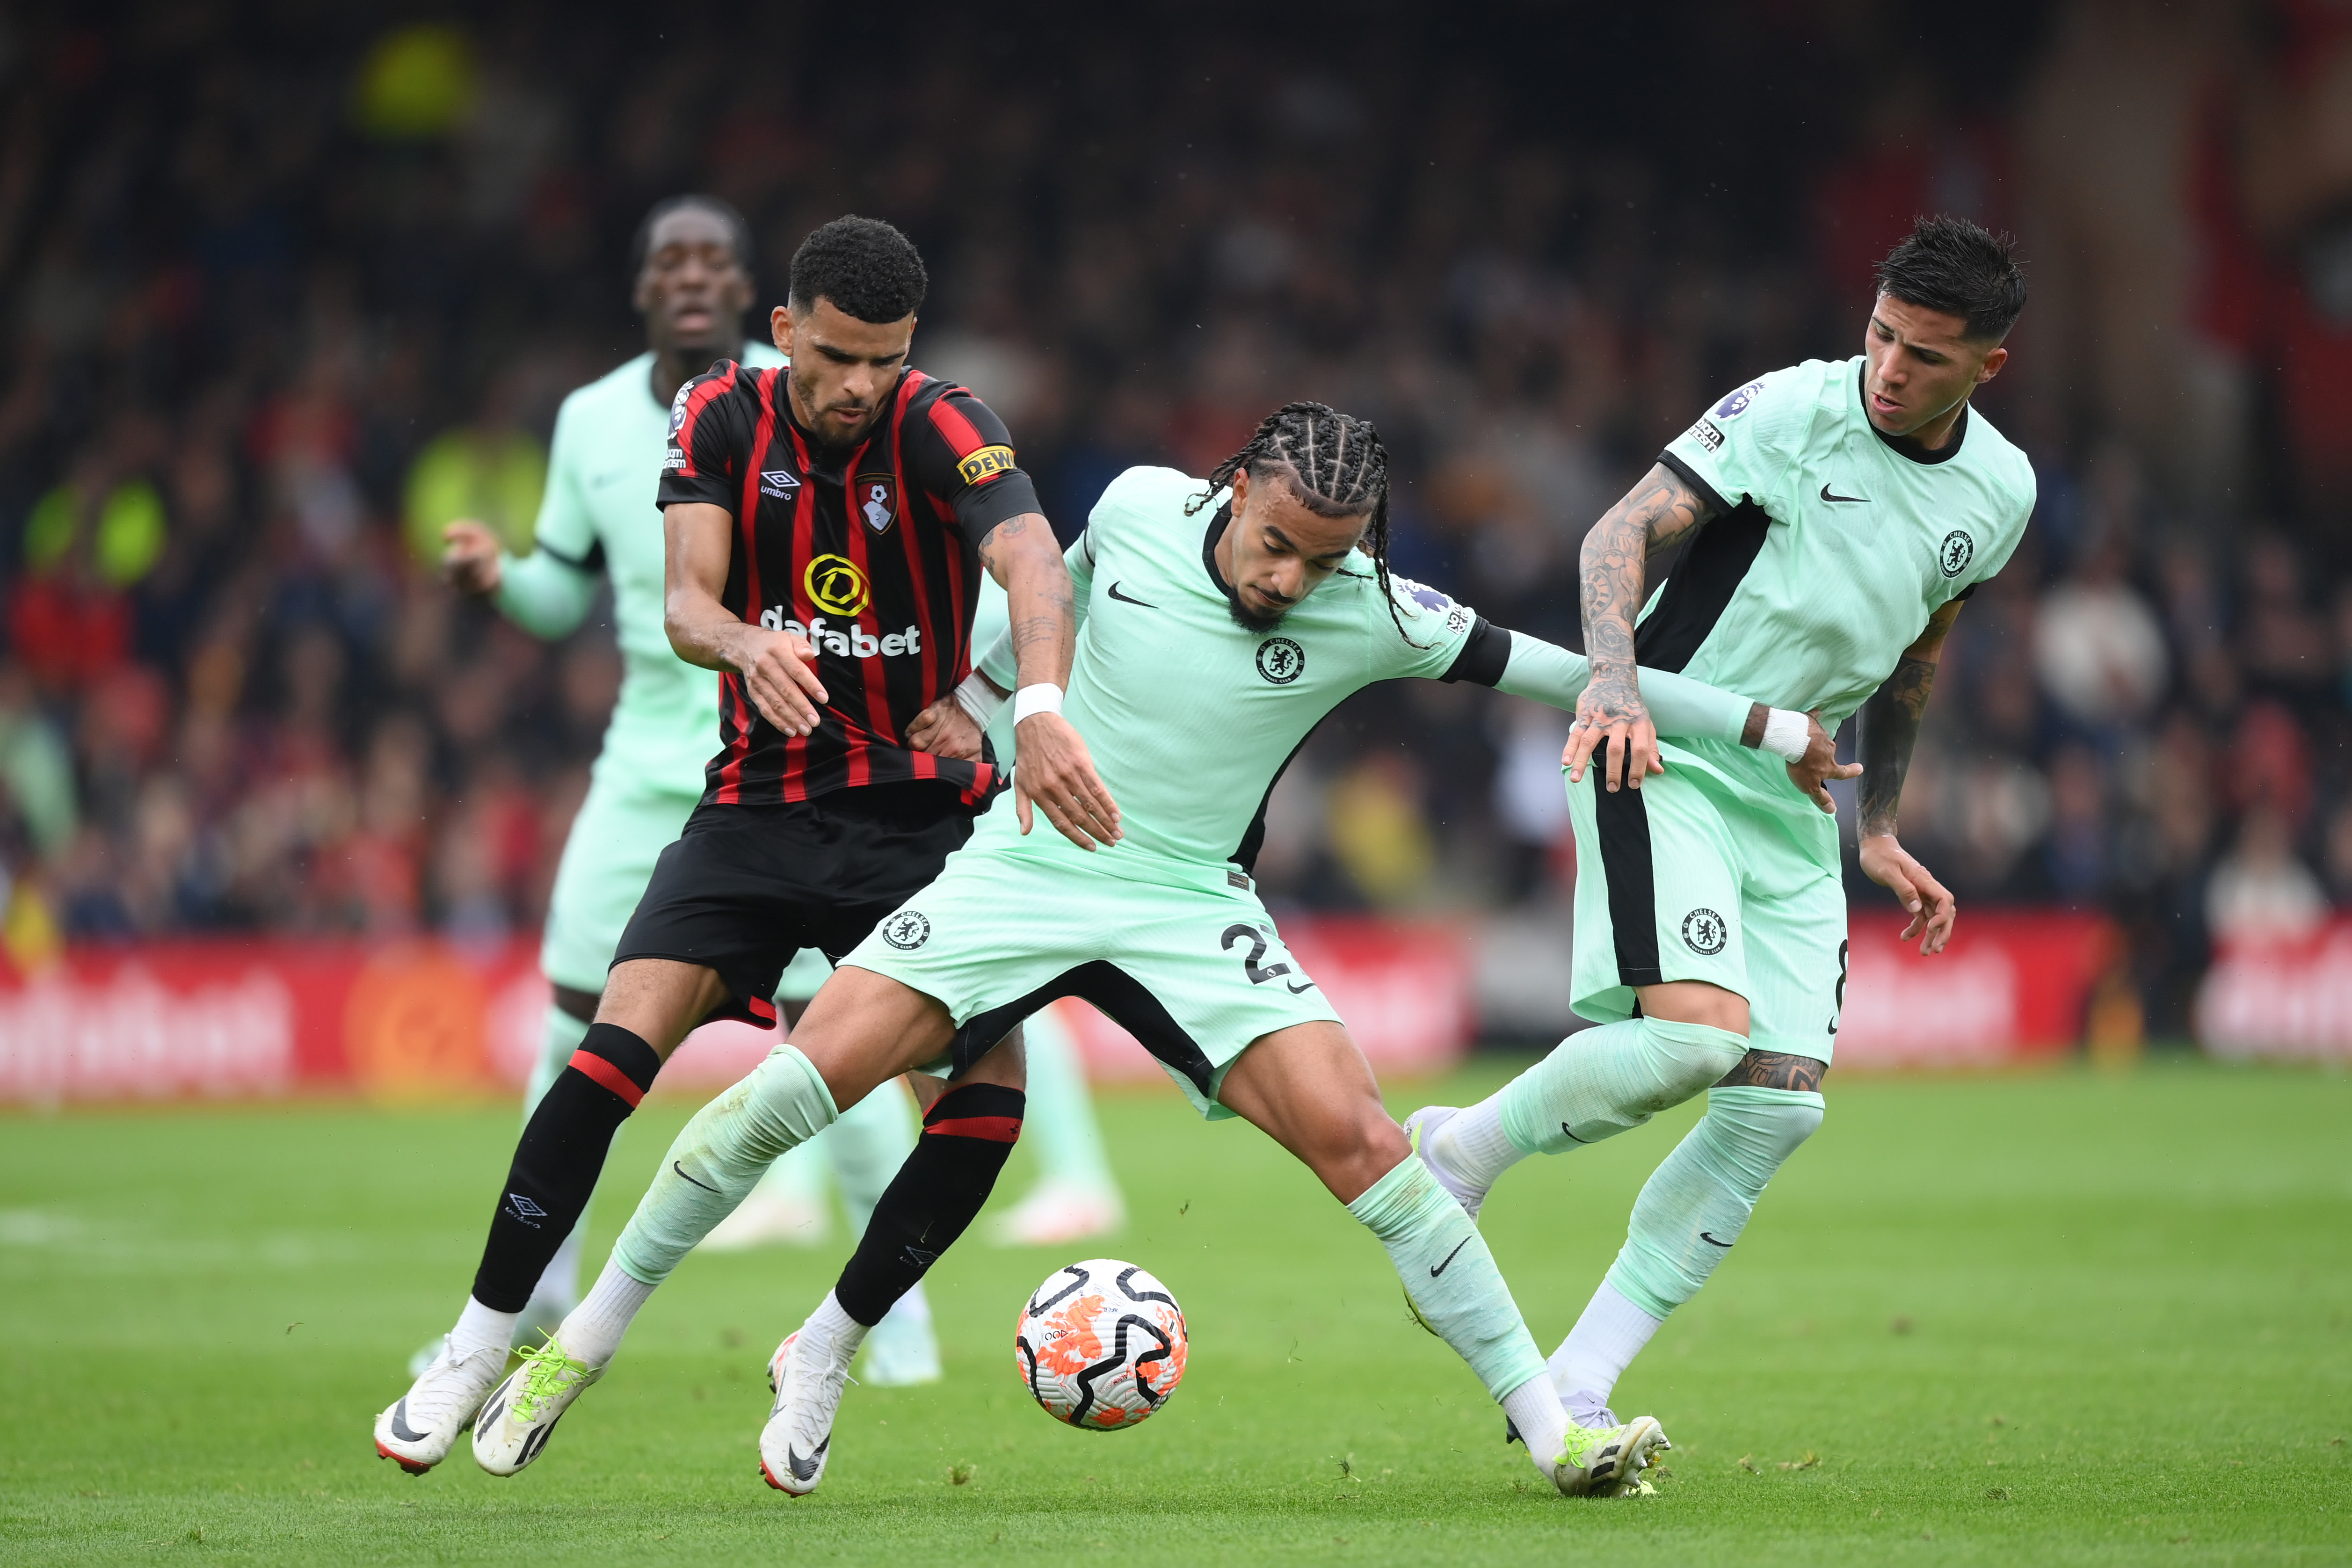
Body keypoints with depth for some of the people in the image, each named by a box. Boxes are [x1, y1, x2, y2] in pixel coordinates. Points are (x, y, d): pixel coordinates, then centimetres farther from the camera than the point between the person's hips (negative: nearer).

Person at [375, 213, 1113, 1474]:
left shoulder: (938, 429, -15)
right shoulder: (723, 417, -5)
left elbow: (1032, 562, -33)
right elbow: (685, 601, -15)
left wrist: (1041, 706, -54)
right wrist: (749, 645, -40)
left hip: (923, 817, -1)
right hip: (759, 803, 1)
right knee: (621, 1045, -18)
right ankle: (479, 1346, -7)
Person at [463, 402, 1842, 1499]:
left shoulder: (1368, 616, -12)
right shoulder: (1138, 507, -8)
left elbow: (1565, 673, -6)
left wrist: (1769, 729, -3)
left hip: (1192, 909, -1)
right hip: (1026, 861, 1)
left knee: (1358, 1137, -18)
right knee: (803, 1080, -16)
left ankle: (1550, 1426, -9)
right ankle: (585, 1344, -1)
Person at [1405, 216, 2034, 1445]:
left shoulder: (2000, 491, 5)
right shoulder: (1790, 411, -13)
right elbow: (1624, 534, -15)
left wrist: (1877, 832, 22)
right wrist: (1615, 679, -33)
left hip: (1793, 807, 7)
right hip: (1665, 758, -6)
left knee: (1781, 1104, -5)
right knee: (1697, 1032, -27)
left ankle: (1574, 1389, 1)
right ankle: (1461, 1153, 1)